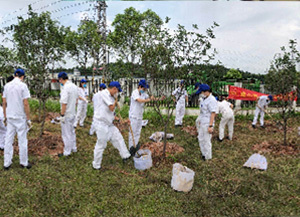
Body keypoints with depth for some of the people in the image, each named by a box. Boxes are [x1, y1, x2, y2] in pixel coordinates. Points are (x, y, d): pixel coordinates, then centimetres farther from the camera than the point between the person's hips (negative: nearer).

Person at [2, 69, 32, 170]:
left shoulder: (7, 85, 5)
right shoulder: (23, 85, -11)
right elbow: (26, 104, -14)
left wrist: (5, 117, 17)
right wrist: (28, 119, -7)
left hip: (10, 117, 5)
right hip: (20, 117, -5)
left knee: (8, 140, 11)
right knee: (22, 140, 6)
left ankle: (7, 163, 18)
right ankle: (24, 162, 16)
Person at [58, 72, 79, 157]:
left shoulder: (65, 88, -21)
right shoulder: (74, 86, 6)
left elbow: (64, 103, -24)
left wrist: (62, 115, -19)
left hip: (66, 115, -9)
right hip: (73, 113, 9)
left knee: (66, 133, 2)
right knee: (72, 131, 22)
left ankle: (67, 152, 13)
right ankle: (73, 148, 34)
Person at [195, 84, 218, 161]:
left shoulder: (211, 100, -18)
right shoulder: (205, 99, 11)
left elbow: (213, 113, -21)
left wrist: (210, 126, -24)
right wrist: (200, 121, 20)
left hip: (207, 124, -10)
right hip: (202, 123, 10)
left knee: (207, 140, 0)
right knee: (201, 139, 19)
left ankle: (207, 157, 15)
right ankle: (204, 154, 34)